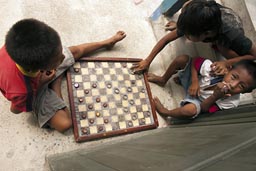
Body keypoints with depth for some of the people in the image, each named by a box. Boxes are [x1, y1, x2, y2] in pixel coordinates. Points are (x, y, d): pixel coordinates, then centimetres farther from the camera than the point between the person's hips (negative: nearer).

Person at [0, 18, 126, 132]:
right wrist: (40, 84, -29)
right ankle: (56, 82, 7)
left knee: (77, 51, 8)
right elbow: (16, 109, -21)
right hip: (35, 91, -3)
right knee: (65, 124, -11)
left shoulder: (21, 44, -38)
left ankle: (106, 43, 32)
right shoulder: (21, 91, -46)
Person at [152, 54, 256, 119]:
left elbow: (203, 109, -22)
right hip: (191, 80, 2)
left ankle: (165, 112, -5)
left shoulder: (231, 102, -28)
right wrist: (194, 81, -28)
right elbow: (194, 61, -15)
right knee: (182, 59, -26)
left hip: (198, 100, -1)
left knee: (190, 110, -40)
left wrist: (215, 96, -42)